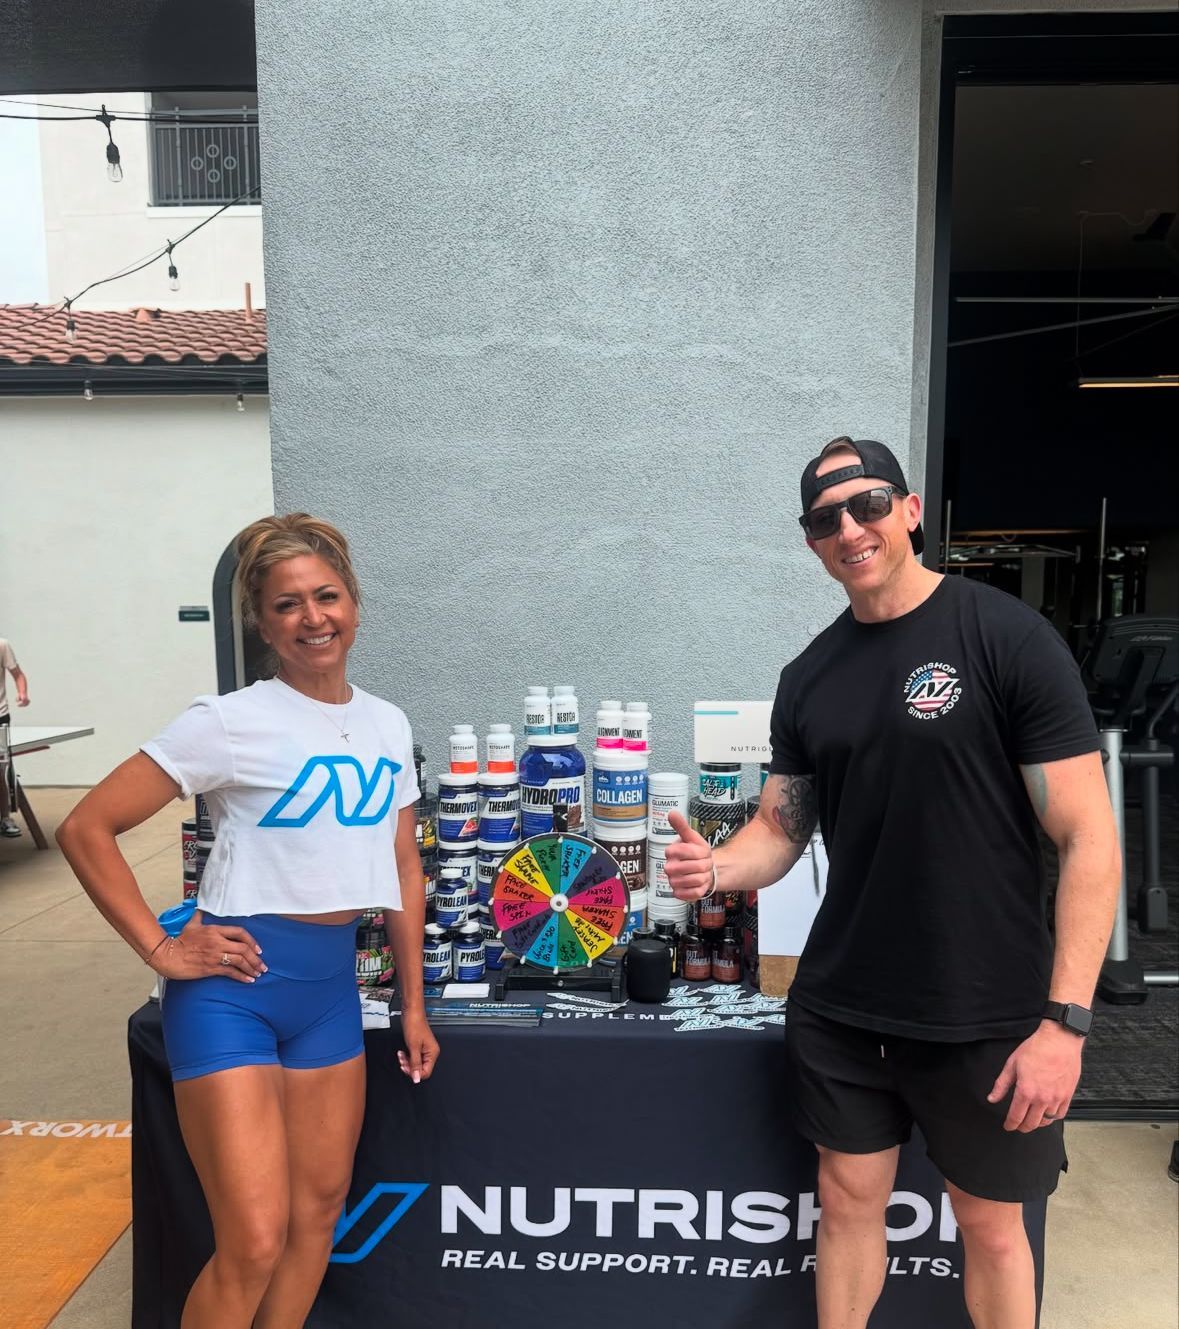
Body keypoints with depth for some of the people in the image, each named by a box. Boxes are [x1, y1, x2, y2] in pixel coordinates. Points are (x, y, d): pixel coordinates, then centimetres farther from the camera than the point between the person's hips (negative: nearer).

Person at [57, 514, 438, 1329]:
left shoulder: (389, 727, 4)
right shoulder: (230, 723, -12)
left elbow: (404, 871, 11)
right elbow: (87, 829, -9)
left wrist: (414, 1006, 12)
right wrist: (160, 949, -12)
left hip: (331, 984, 6)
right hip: (233, 983, -5)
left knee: (320, 1212, 17)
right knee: (254, 1243, -2)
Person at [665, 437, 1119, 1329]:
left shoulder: (1009, 639, -13)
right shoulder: (809, 677, 3)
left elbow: (1089, 839, -14)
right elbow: (781, 830, 8)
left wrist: (1065, 1018, -18)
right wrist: (715, 868, -13)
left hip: (985, 1014, -3)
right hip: (837, 1007, 4)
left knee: (991, 1224, 17)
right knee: (848, 1202, 18)